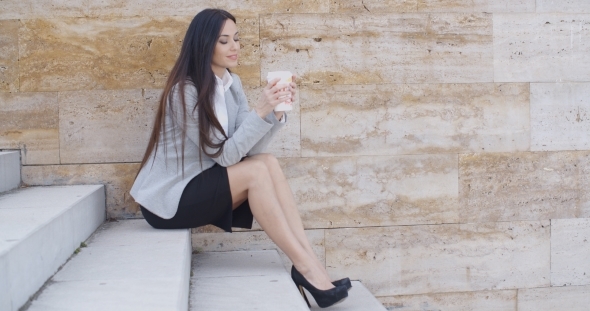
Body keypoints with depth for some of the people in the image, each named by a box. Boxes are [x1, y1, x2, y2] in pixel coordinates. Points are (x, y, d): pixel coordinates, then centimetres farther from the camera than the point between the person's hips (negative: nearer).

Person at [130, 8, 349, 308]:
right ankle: (304, 267, -22)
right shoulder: (185, 91, -19)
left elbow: (249, 148, -6)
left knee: (268, 162, -18)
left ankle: (310, 260, -22)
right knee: (257, 170, -25)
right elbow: (223, 155, -22)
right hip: (166, 199, -7)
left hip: (202, 187, 7)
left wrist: (276, 112, -20)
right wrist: (260, 111, -29)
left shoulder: (232, 83, 4)